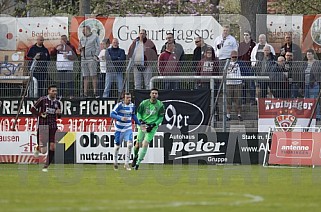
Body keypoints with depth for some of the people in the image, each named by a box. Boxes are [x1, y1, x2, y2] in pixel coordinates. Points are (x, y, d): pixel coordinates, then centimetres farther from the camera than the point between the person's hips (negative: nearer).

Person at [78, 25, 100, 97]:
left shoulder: (95, 37, 1)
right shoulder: (82, 38, 18)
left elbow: (98, 48, -3)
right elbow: (80, 48, 24)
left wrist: (95, 56, -14)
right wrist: (80, 48, 1)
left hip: (91, 58, -6)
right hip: (83, 59, 6)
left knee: (93, 75, -8)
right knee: (85, 77, 4)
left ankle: (95, 91, -9)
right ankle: (85, 92, 4)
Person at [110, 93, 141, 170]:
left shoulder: (132, 106, 1)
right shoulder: (119, 105, -15)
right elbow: (112, 114, -21)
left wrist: (139, 123, 14)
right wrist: (121, 118, -34)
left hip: (128, 128, 3)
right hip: (119, 129, -3)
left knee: (130, 144, -14)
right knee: (117, 146, 5)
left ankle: (126, 164, -6)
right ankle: (115, 162, 28)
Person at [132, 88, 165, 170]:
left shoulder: (160, 105, -4)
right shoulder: (144, 103, -4)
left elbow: (161, 118, 2)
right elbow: (138, 113, 7)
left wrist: (153, 125, -10)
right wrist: (141, 120, -12)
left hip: (152, 126, -1)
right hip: (143, 125, 1)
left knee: (145, 144, -13)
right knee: (138, 144, 2)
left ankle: (138, 162, -4)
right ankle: (135, 157, 34)